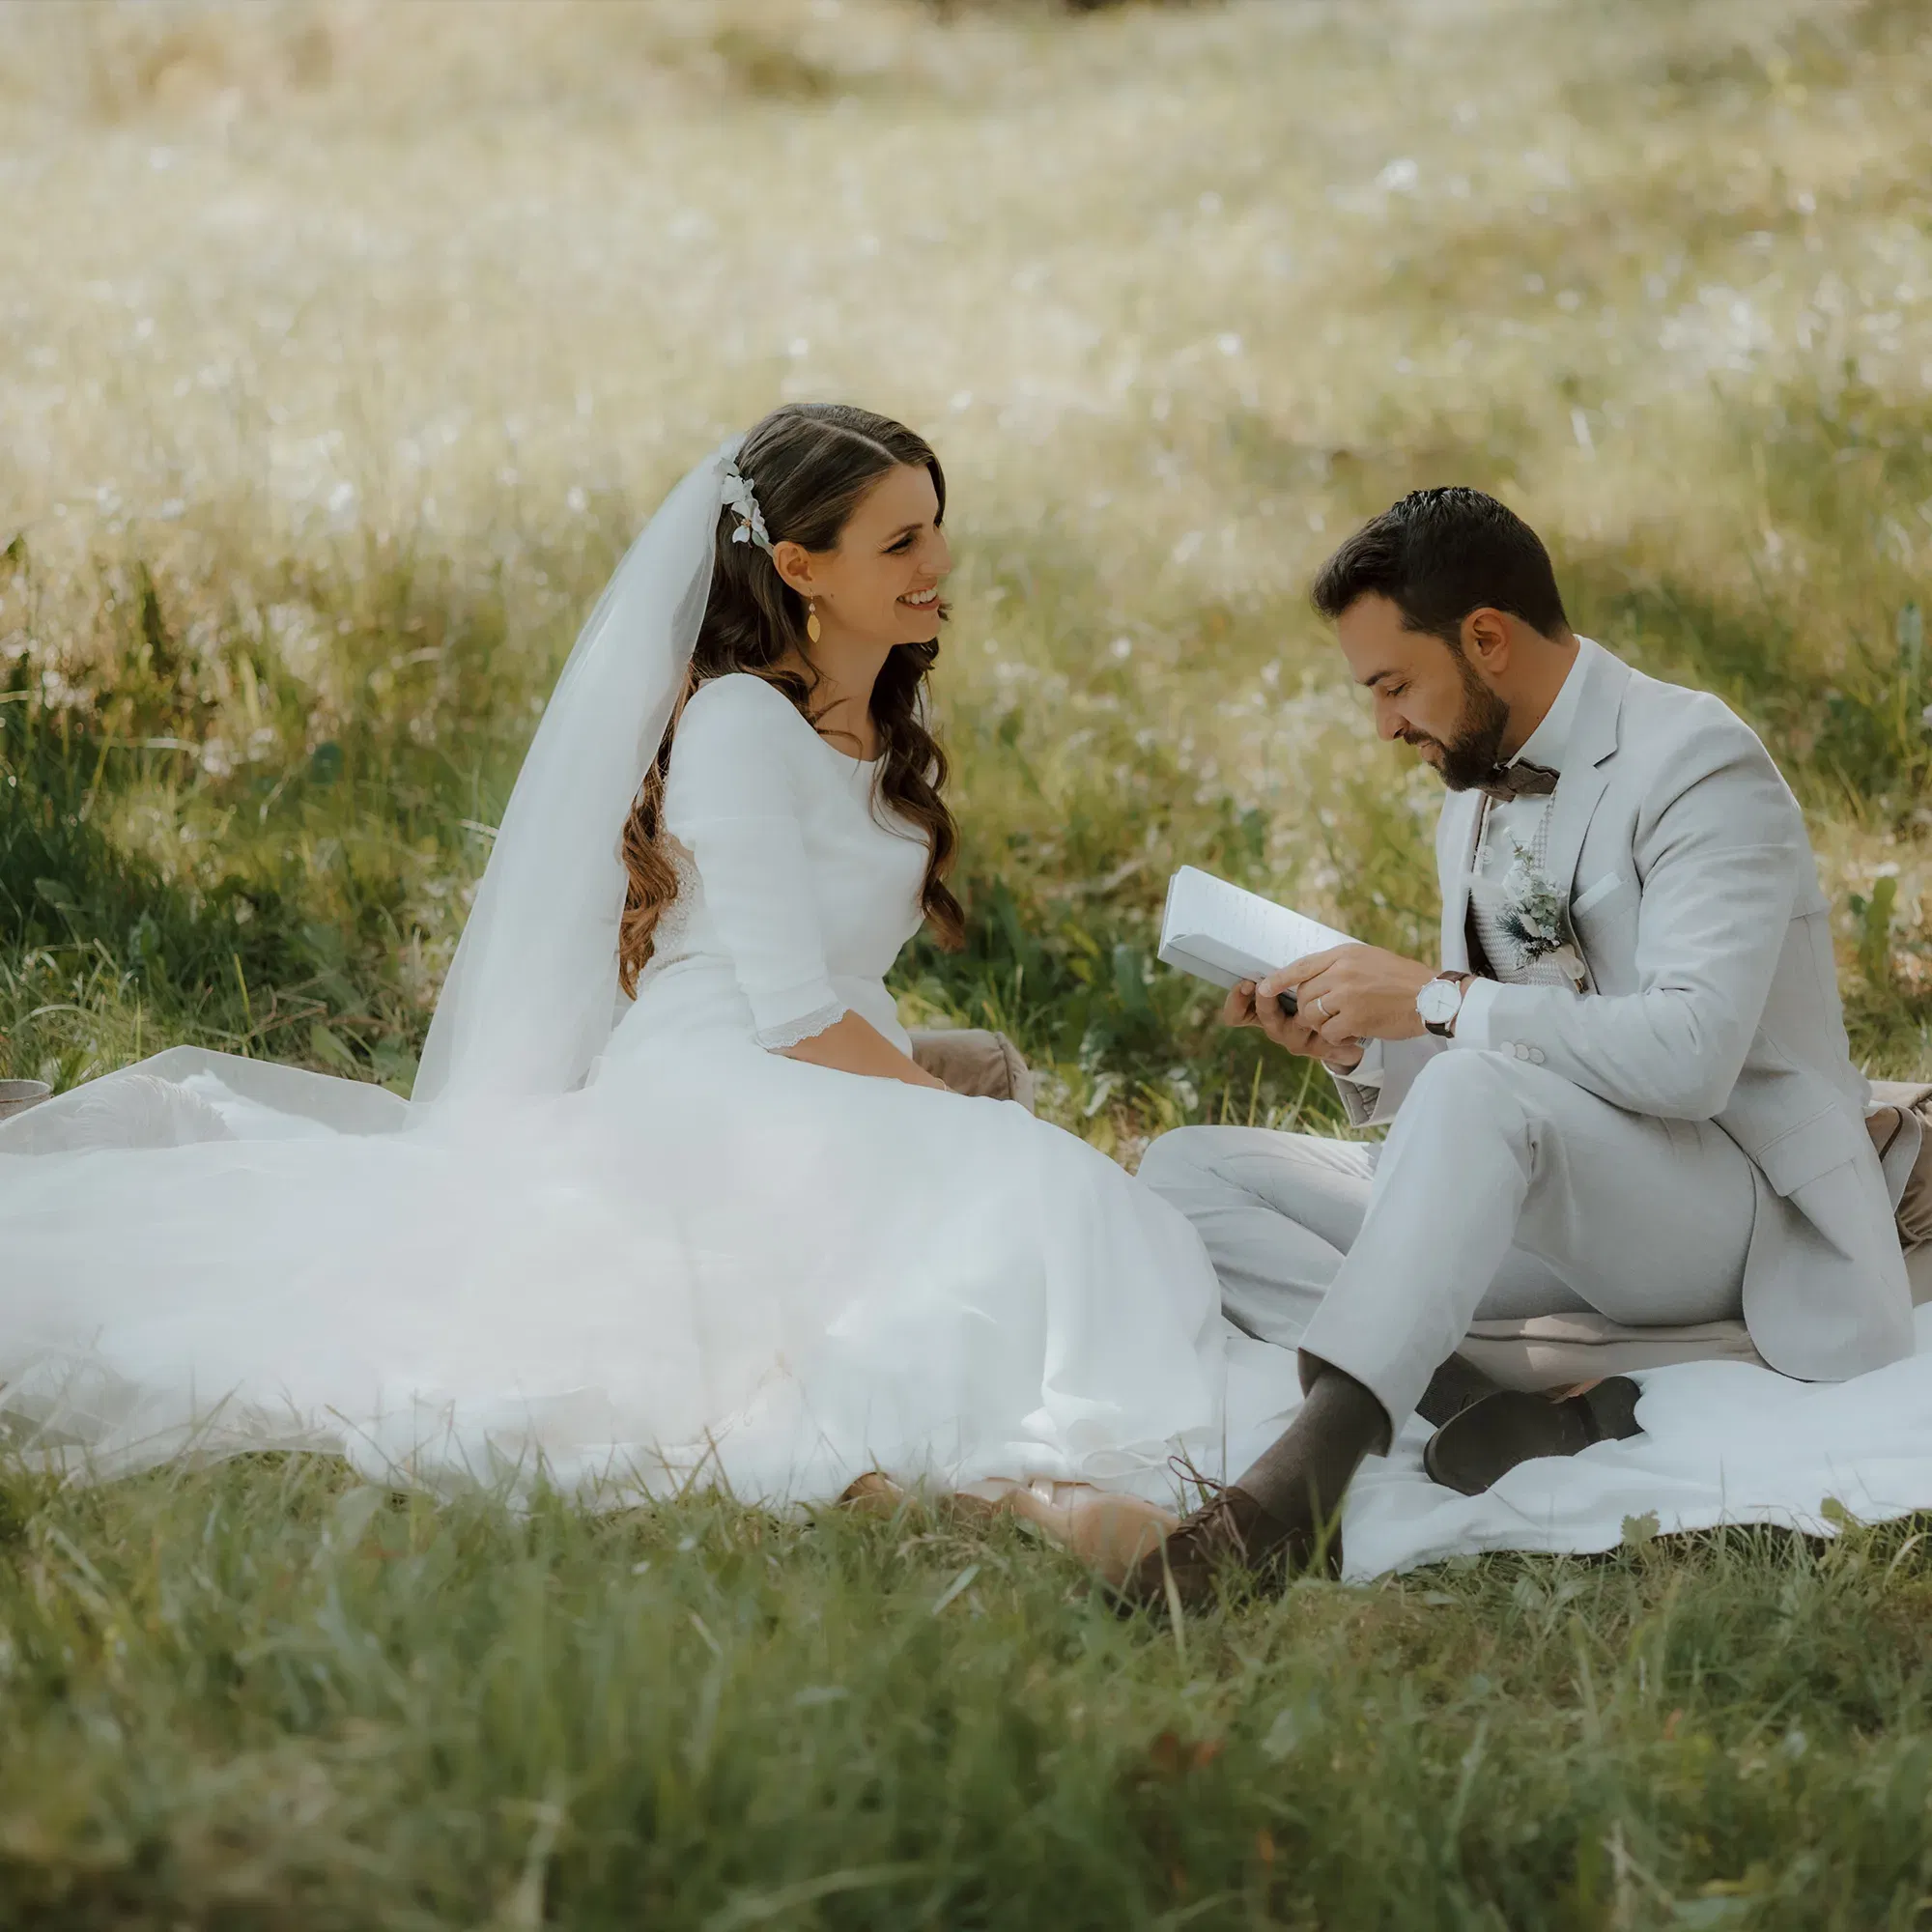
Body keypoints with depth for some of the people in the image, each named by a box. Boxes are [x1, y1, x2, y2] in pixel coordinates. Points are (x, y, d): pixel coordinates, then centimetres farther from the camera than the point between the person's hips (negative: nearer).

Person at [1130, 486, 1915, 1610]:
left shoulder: (1697, 763, -14)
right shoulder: (1477, 793, 14)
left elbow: (1691, 1052, -26)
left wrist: (1435, 1000, -24)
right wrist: (1355, 1046, -1)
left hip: (1722, 1207, -9)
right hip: (1537, 1184, 9)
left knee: (1480, 1090, -39)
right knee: (1185, 1174, -5)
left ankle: (1299, 1486, -51)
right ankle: (1501, 1403, -27)